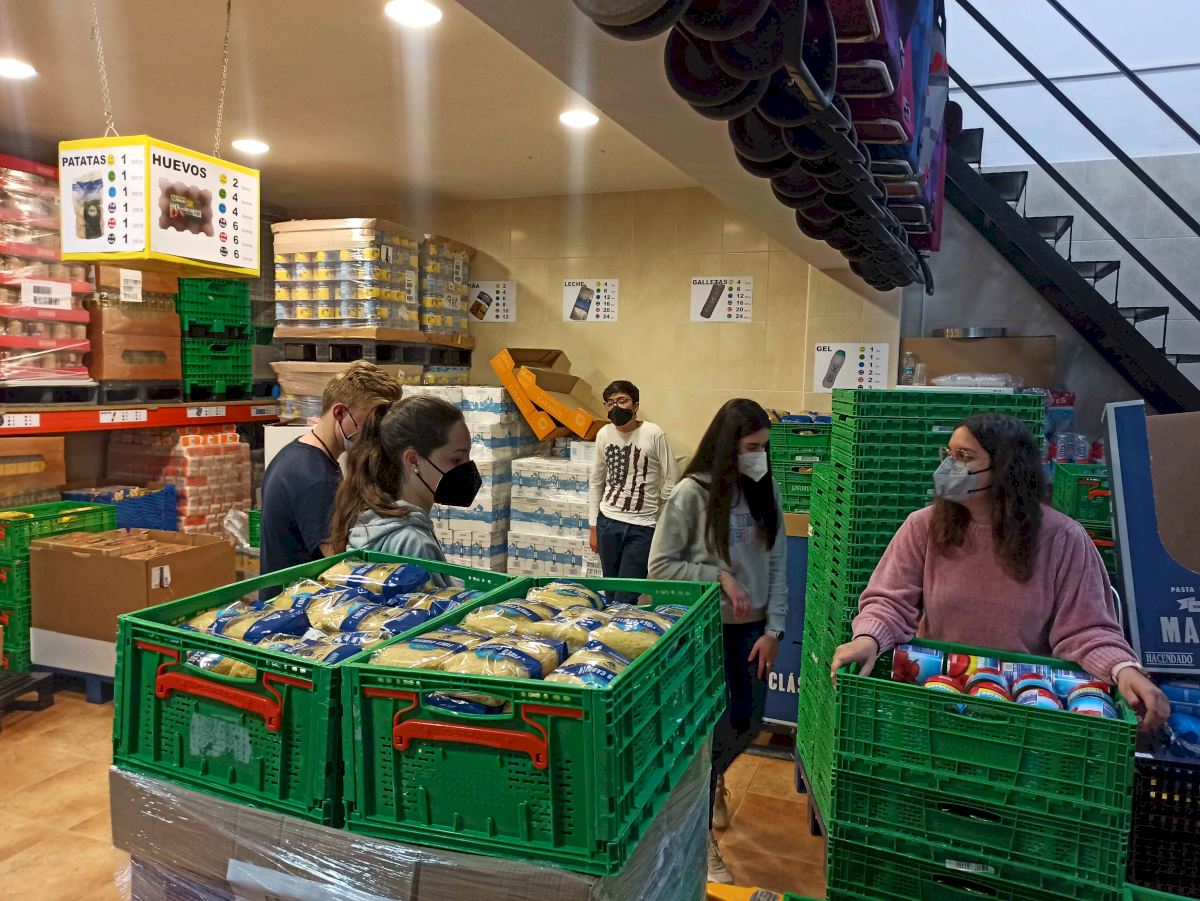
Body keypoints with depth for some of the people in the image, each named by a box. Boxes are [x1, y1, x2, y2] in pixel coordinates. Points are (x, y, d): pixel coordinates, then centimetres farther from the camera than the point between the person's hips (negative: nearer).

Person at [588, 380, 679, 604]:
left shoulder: (654, 434, -10)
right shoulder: (604, 435, 3)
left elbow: (671, 483, -4)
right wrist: (594, 527, 11)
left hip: (642, 527, -4)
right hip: (607, 521, 4)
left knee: (625, 599, -6)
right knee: (611, 592, 12)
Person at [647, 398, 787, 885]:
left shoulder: (766, 491, -1)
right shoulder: (693, 493, -15)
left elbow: (778, 563, 2)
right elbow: (659, 566, -13)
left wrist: (774, 628, -4)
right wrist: (720, 577, -21)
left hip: (751, 628, 5)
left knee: (748, 723, 17)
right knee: (710, 729, 3)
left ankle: (713, 777, 51)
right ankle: (703, 841, 24)